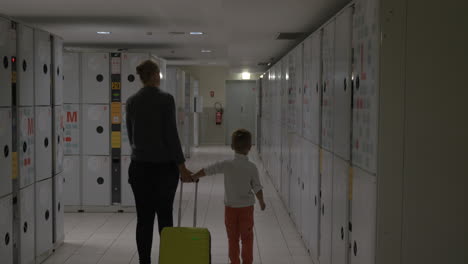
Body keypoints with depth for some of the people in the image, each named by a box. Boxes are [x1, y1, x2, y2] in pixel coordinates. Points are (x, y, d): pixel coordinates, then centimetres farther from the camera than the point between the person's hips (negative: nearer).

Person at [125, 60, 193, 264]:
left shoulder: (131, 101, 5)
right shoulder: (166, 99, -11)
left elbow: (131, 135, 13)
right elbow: (171, 135, -14)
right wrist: (182, 167, -9)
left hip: (139, 166, 4)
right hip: (164, 166, -4)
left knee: (144, 218, 7)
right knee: (165, 216, 7)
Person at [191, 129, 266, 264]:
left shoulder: (226, 165, -9)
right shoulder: (252, 167, -10)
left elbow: (206, 170, -6)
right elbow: (257, 188, -7)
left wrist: (192, 177, 8)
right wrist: (262, 202, 9)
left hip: (230, 207, 1)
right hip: (247, 207, -1)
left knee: (233, 237, 12)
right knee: (247, 237, 10)